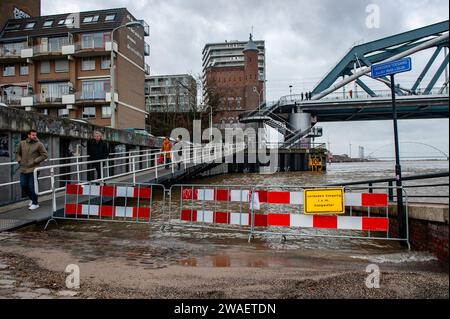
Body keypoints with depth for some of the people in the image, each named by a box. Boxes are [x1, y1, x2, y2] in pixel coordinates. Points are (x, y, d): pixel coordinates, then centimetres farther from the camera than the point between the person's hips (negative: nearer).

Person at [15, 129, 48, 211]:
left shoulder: (39, 144, -6)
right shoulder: (22, 143, 7)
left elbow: (45, 155, -8)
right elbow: (17, 153, 22)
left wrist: (35, 161, -13)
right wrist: (19, 160, 6)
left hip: (34, 169, -5)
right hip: (23, 169, 5)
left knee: (32, 186, -4)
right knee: (23, 185, 9)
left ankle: (35, 203, 12)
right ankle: (32, 198, 32)